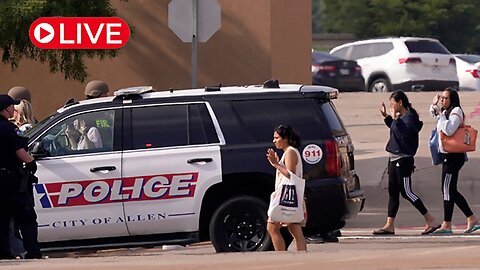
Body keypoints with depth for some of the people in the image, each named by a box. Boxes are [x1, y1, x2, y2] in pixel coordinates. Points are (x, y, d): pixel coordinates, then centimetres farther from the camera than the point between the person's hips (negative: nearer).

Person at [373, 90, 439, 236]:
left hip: (403, 160, -10)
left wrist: (395, 119, -25)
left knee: (406, 191, -8)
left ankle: (430, 220, -5)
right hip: (394, 158, 10)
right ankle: (389, 225, 13)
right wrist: (386, 116, 23)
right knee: (393, 191, 10)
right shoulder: (401, 117, 13)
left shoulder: (409, 117, -15)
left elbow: (405, 134, -29)